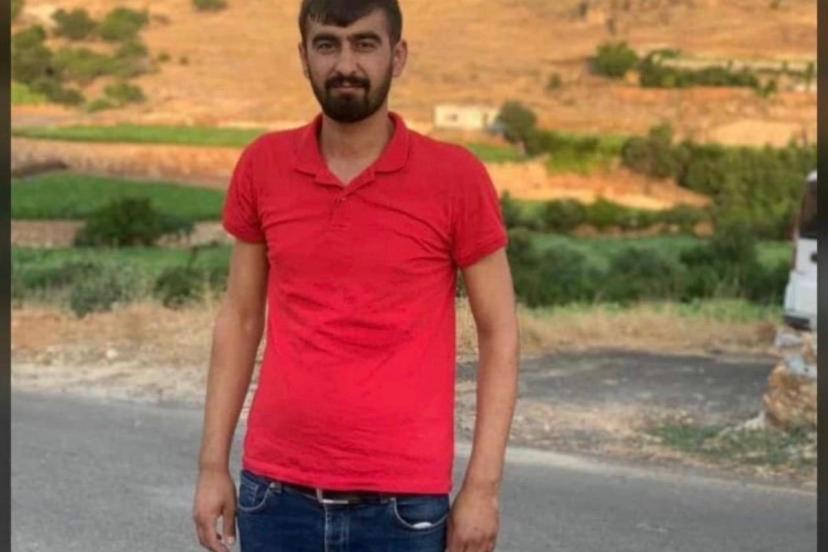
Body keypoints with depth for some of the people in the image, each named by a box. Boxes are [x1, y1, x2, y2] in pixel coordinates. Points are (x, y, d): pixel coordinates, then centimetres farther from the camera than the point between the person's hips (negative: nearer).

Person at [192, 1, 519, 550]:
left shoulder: (455, 177, -7)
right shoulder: (263, 167, 3)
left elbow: (499, 333, -2)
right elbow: (240, 318, 10)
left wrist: (483, 485, -7)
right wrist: (213, 465, 6)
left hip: (401, 501, -3)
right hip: (276, 492, 3)